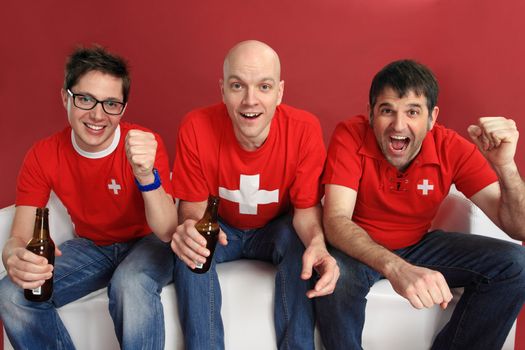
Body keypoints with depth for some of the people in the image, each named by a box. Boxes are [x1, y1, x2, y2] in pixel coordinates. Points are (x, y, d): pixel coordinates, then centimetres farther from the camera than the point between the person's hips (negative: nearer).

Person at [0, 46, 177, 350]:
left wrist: (146, 175, -44)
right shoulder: (42, 157, -11)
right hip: (90, 246, 4)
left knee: (131, 286, -37)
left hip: (145, 243, -3)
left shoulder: (147, 143, -21)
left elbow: (167, 232, -25)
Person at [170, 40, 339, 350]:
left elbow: (306, 209, -15)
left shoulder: (305, 129, -23)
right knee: (189, 248, -29)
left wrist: (317, 242, -39)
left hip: (276, 230, 0)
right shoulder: (196, 128, -23)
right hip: (221, 229, 0)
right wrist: (190, 228, -39)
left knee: (301, 241, -30)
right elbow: (194, 205, -13)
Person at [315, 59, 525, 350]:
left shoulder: (452, 149, -15)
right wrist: (395, 268, -49)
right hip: (360, 247, -3)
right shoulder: (350, 136, -22)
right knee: (337, 277, -37)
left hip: (419, 244, 3)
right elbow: (336, 220, -31)